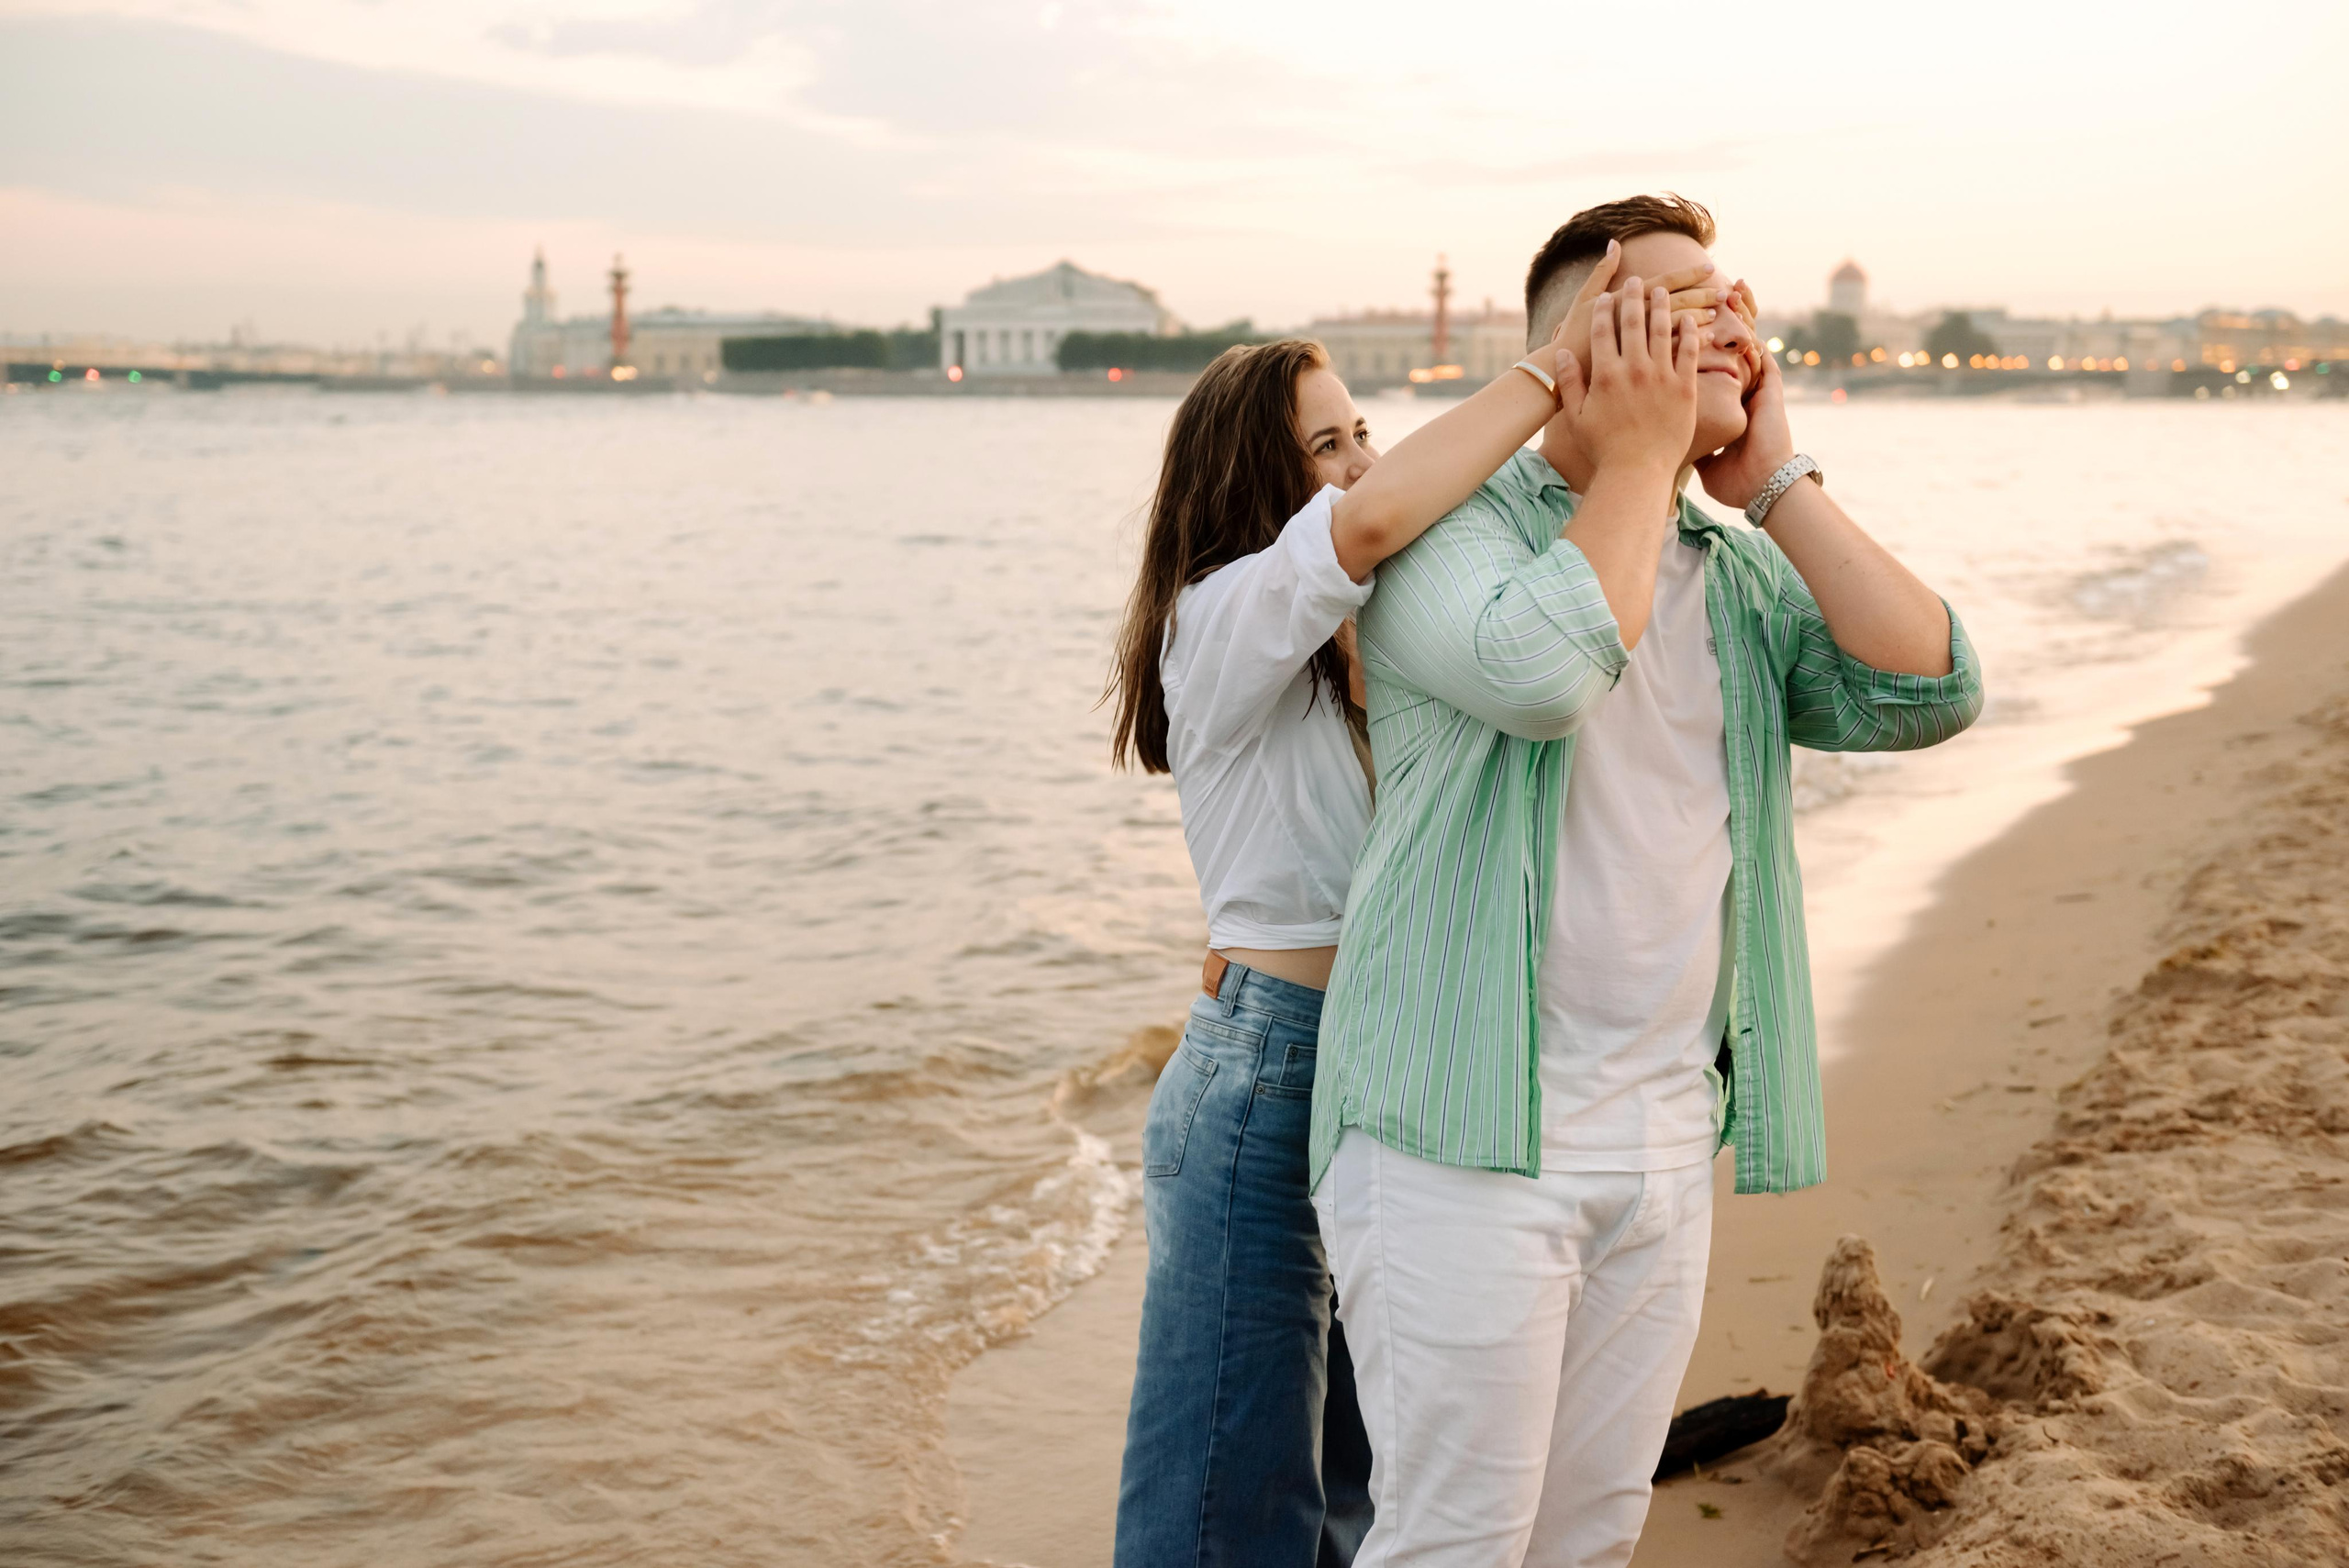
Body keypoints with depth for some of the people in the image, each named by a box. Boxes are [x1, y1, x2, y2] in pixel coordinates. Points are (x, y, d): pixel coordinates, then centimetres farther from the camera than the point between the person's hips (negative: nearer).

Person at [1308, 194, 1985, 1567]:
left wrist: (1774, 481, 0)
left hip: (1669, 1145, 7)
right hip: (1470, 1134, -6)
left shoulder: (1744, 577, 13)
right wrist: (1640, 456, -13)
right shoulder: (1456, 527, -5)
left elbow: (1933, 692, -2)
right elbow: (1546, 669, -27)